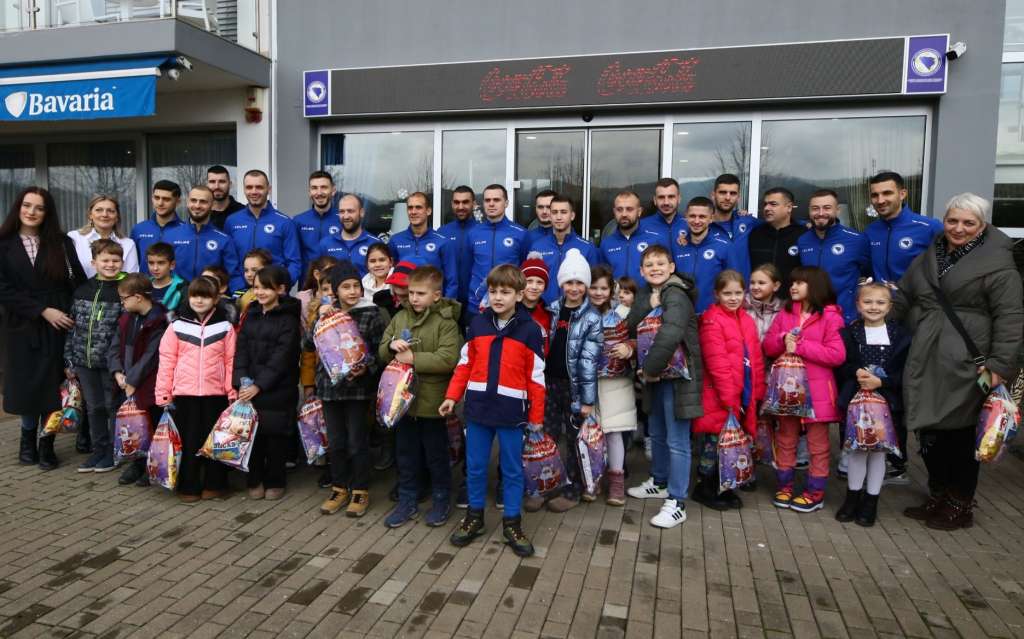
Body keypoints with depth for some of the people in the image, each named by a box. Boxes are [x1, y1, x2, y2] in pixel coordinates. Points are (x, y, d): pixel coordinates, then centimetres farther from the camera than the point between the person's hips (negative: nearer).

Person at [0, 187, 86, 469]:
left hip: (59, 325, 0)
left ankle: (46, 445, 15)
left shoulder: (62, 243, 3)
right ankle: (28, 439, 30)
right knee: (27, 385, 8)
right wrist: (43, 311, -13)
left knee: (53, 385, 1)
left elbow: (78, 282, -1)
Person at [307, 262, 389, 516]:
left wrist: (366, 368, -22)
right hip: (330, 385, 4)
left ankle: (360, 491, 18)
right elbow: (307, 345, 0)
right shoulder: (327, 313, 7)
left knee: (357, 441, 3)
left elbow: (380, 350, -5)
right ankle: (339, 488, 27)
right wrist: (320, 320, -12)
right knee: (335, 442, 12)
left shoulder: (371, 314, -5)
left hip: (358, 387, -4)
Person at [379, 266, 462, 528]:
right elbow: (382, 352, 9)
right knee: (406, 455, 16)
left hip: (432, 401, -5)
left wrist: (414, 358, -22)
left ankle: (441, 500, 27)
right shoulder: (400, 317, 6)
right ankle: (407, 501, 30)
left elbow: (448, 359, -23)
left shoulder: (446, 322, -12)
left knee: (436, 455, 10)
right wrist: (392, 346, -14)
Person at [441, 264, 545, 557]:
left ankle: (512, 523, 24)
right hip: (477, 406, 3)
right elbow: (465, 364, 8)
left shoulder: (529, 329, -6)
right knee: (475, 466, 13)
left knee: (512, 469, 9)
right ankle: (474, 516, 31)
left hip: (511, 410, -2)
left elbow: (536, 376, -3)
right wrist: (452, 396, 1)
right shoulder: (478, 323, 2)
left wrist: (536, 415, -1)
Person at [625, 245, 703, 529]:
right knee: (657, 434, 22)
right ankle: (659, 482, 41)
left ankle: (676, 503, 6)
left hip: (678, 375, -9)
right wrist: (649, 305, -12)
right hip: (655, 374, 9)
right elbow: (631, 326, 4)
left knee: (677, 441, -2)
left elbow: (669, 336, -32)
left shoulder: (676, 295, -18)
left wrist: (651, 368, -24)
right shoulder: (646, 294, 11)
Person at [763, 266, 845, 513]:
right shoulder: (785, 313, 10)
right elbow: (768, 346, 9)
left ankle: (815, 491, 18)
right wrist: (783, 340, -12)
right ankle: (784, 484, 24)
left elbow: (837, 355, -15)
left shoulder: (830, 316, -7)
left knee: (817, 442, 7)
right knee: (785, 438, 13)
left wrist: (800, 346, -17)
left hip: (816, 389, -4)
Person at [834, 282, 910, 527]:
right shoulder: (849, 332, 2)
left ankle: (871, 500, 20)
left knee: (879, 449, 7)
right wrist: (856, 373, -19)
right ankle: (853, 496, 23)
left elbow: (905, 372, -5)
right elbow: (840, 365, -1)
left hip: (887, 400, 0)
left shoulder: (900, 335, -1)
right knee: (856, 447, 7)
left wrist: (880, 381, -17)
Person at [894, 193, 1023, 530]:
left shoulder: (997, 263, -6)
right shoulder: (928, 258, 14)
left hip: (964, 365, -6)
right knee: (928, 431, 11)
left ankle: (960, 507, 19)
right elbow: (902, 299, 22)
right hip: (924, 362, 6)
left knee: (958, 435, 2)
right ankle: (937, 498, 28)